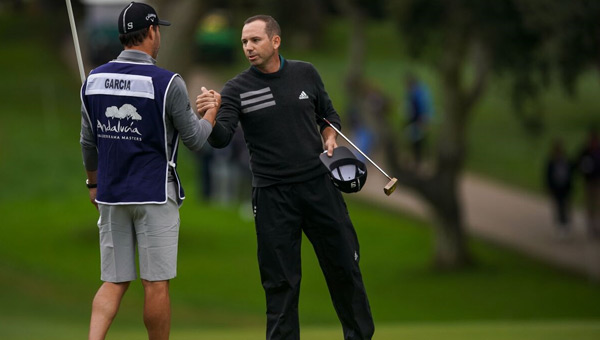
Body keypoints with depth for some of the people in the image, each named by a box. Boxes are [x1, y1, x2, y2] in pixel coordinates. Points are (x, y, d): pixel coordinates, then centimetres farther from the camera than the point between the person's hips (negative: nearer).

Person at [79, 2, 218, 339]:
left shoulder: (94, 81, 3)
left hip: (111, 196, 5)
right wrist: (213, 110, 16)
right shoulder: (167, 83, -12)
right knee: (156, 283, 3)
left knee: (114, 283, 8)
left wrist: (93, 183, 29)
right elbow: (195, 139, -3)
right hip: (155, 196, -5)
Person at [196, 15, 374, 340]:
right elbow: (221, 139, -17)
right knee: (281, 282, 0)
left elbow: (328, 114, 17)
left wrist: (330, 139, -2)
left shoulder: (306, 74, 3)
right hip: (272, 195, -2)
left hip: (319, 186, 2)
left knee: (344, 265, 8)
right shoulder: (237, 89, -6)